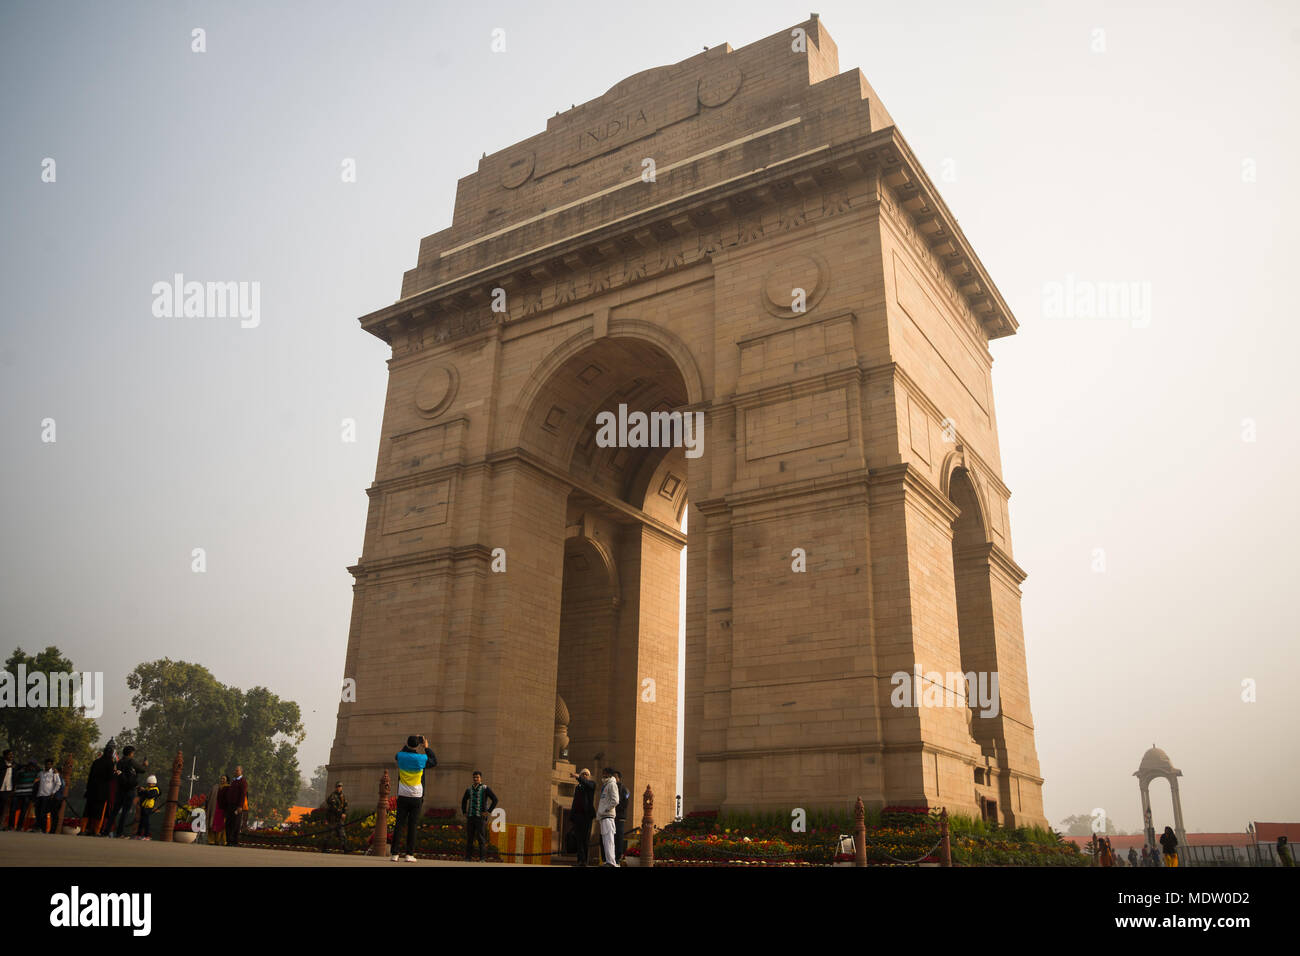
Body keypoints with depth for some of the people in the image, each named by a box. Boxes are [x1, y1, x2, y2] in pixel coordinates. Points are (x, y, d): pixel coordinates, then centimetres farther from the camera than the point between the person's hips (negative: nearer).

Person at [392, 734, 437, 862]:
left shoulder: (401, 756, -1)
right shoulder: (422, 759, -8)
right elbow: (435, 762, 12)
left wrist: (407, 745, 33)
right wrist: (427, 748, 19)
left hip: (402, 797, 2)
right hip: (416, 797, -2)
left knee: (399, 825, 4)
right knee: (412, 826, 1)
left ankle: (395, 853, 1)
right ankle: (410, 854, 0)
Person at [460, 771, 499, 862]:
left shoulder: (485, 788, -4)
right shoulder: (469, 789, 10)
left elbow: (495, 800, -8)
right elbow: (464, 801, 27)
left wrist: (488, 812, -12)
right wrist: (464, 812, 14)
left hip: (481, 817, -5)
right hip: (470, 817, 5)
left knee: (481, 838, -6)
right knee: (469, 838, 4)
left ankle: (481, 859, -3)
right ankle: (468, 858, 9)